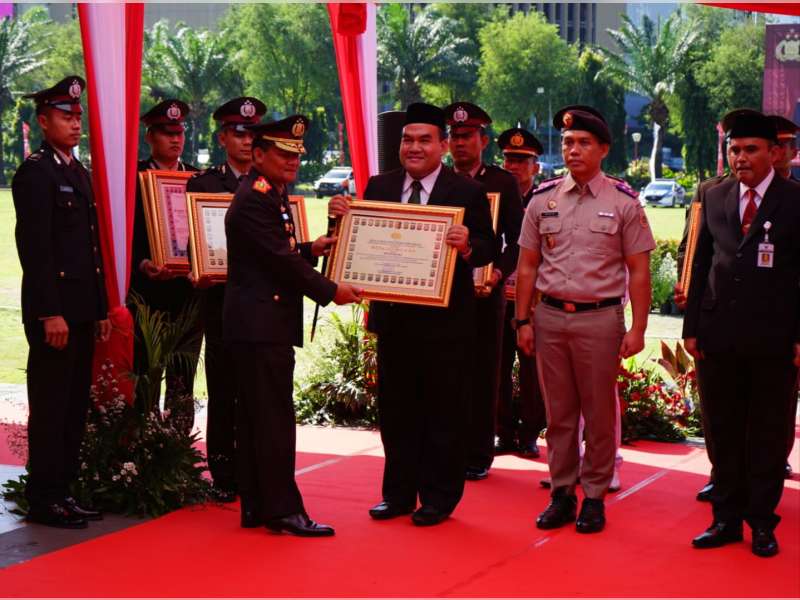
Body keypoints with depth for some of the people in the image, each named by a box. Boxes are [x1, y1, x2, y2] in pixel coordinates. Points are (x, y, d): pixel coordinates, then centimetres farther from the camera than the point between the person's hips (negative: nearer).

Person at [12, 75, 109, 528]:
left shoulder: (81, 174, 18)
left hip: (83, 310, 8)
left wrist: (102, 309, 15)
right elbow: (35, 248, -15)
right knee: (50, 407, -3)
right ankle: (44, 499, 4)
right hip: (54, 311, -8)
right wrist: (50, 313, -20)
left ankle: (63, 491, 18)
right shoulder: (34, 173, -9)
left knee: (76, 406, 11)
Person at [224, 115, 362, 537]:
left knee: (255, 419, 11)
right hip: (262, 325, -11)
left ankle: (256, 506, 16)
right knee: (274, 418, -8)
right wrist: (331, 292, -12)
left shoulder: (269, 196, 18)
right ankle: (283, 509, -5)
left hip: (257, 324, 11)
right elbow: (280, 261, -18)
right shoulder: (255, 199, -15)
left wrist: (310, 249, 9)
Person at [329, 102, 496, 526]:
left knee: (444, 412, 5)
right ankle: (399, 494, 24)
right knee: (395, 410, 12)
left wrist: (467, 245, -29)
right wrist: (343, 216, -12)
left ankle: (438, 499, 15)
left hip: (446, 320, -4)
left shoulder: (468, 192, -5)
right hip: (394, 316, 4)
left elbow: (489, 250, -8)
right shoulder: (379, 187, 7)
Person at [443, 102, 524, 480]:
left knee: (483, 375, 3)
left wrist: (499, 271, -17)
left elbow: (517, 241, -1)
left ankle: (478, 455, 9)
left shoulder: (503, 182, 3)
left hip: (485, 292, -2)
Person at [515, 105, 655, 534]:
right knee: (558, 412, 9)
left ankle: (595, 496, 14)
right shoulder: (543, 200, 6)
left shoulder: (623, 202, -2)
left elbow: (639, 271, -2)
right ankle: (562, 493, 18)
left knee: (599, 413, 4)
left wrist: (637, 329, -7)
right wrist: (523, 320, 5)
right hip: (549, 316, 3)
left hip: (600, 318, -3)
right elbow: (528, 265, 10)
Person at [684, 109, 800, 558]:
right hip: (719, 336, 4)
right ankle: (727, 518, 21)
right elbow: (702, 265, 11)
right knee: (723, 432, 10)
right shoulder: (715, 198, 9)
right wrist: (693, 327, 6)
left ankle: (762, 522, 17)